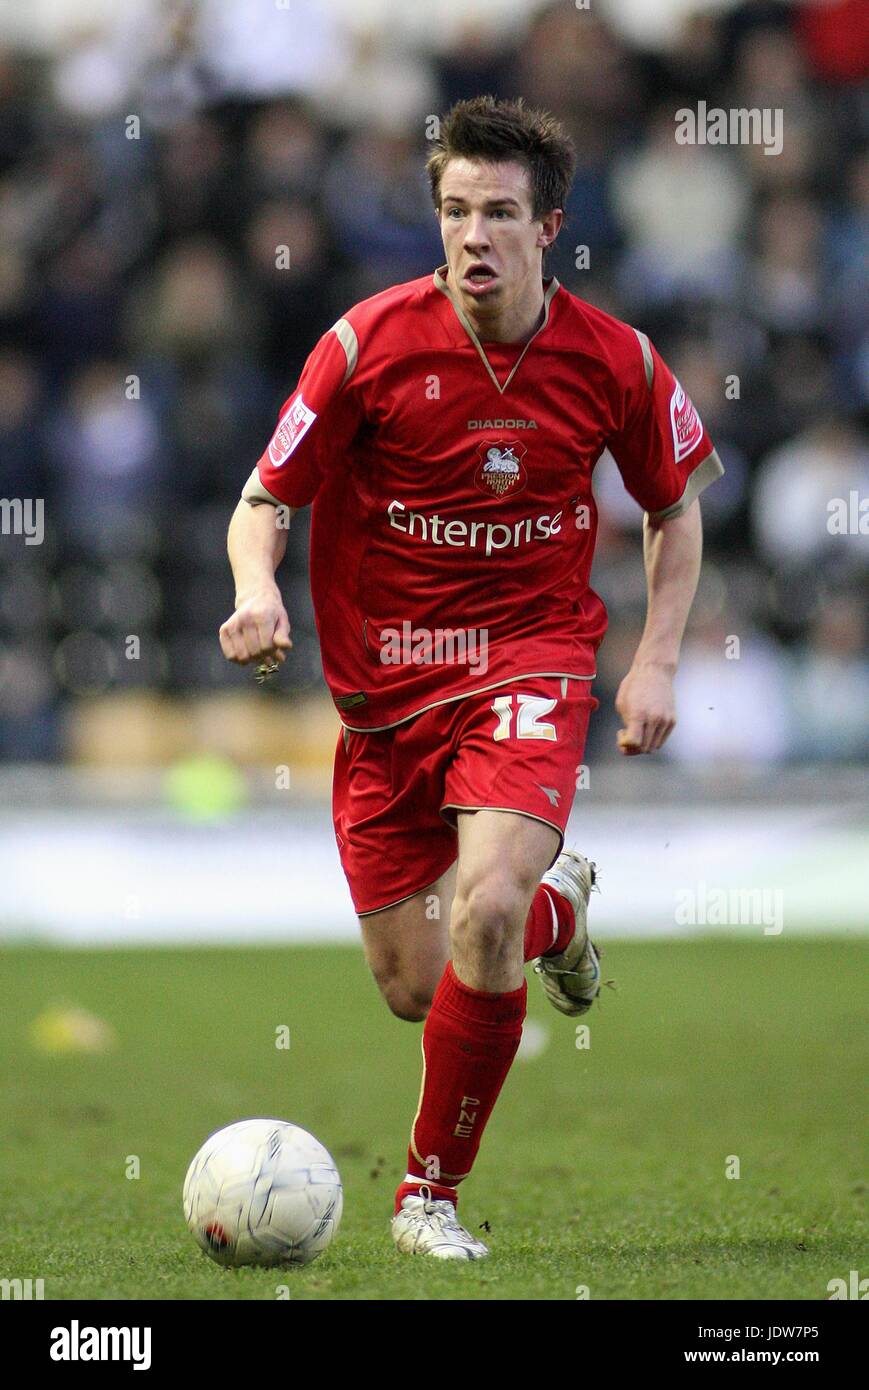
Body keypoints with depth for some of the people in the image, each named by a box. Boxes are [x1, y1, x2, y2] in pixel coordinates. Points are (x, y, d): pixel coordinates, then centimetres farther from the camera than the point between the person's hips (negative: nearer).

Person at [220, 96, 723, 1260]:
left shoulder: (612, 361, -6)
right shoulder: (371, 342, -11)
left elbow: (676, 505, 11)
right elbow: (266, 500, -6)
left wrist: (655, 664, 1)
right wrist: (257, 589, -28)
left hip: (532, 660, -1)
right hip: (383, 680, 1)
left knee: (485, 913, -27)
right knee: (413, 988, 6)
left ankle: (431, 1195, -7)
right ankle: (556, 901, 43)